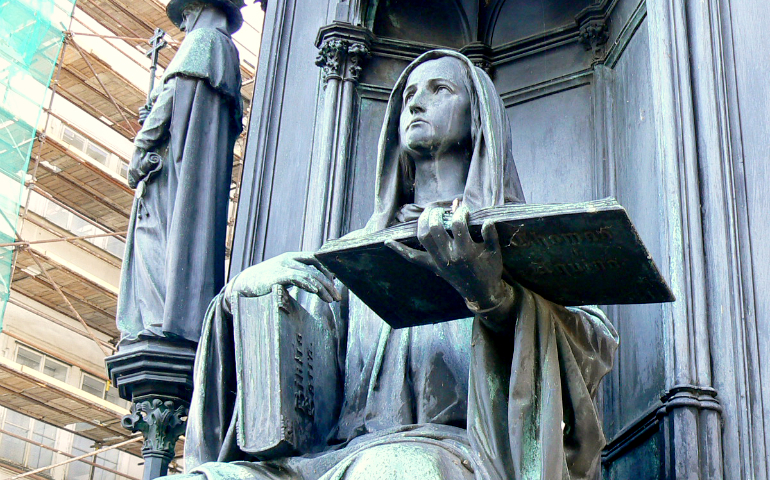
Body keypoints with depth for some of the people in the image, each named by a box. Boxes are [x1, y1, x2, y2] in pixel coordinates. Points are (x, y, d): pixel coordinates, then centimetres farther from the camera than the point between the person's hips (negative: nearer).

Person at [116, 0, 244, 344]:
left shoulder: (203, 39, 5)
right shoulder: (226, 49, 30)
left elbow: (175, 93, -9)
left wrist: (143, 146, -9)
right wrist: (152, 120, 16)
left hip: (180, 151, -9)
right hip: (205, 159, 9)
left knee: (161, 227, -18)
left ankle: (161, 321, -28)